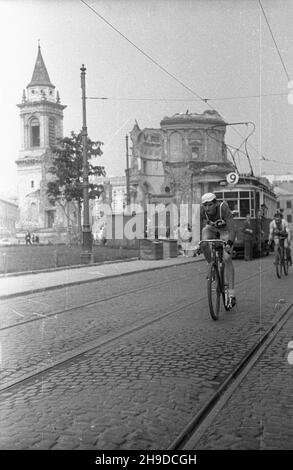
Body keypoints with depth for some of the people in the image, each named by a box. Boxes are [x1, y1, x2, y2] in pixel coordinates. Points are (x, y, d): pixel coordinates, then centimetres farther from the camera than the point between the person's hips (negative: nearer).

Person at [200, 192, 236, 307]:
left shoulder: (224, 208, -36)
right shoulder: (202, 210, -28)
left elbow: (232, 229, -40)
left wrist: (229, 243, -55)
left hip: (224, 230, -3)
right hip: (211, 228, 3)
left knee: (227, 259, -16)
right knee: (204, 244, -31)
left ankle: (231, 294, -13)